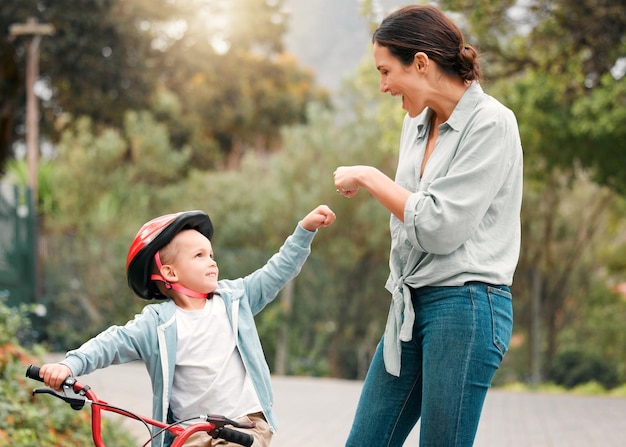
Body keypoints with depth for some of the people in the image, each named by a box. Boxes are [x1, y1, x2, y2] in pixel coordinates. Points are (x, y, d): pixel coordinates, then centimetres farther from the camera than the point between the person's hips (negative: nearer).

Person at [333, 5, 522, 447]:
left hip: (466, 306, -8)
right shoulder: (417, 123, 13)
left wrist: (370, 177, -7)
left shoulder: (491, 123, -11)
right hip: (411, 307, 8)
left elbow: (440, 226, -16)